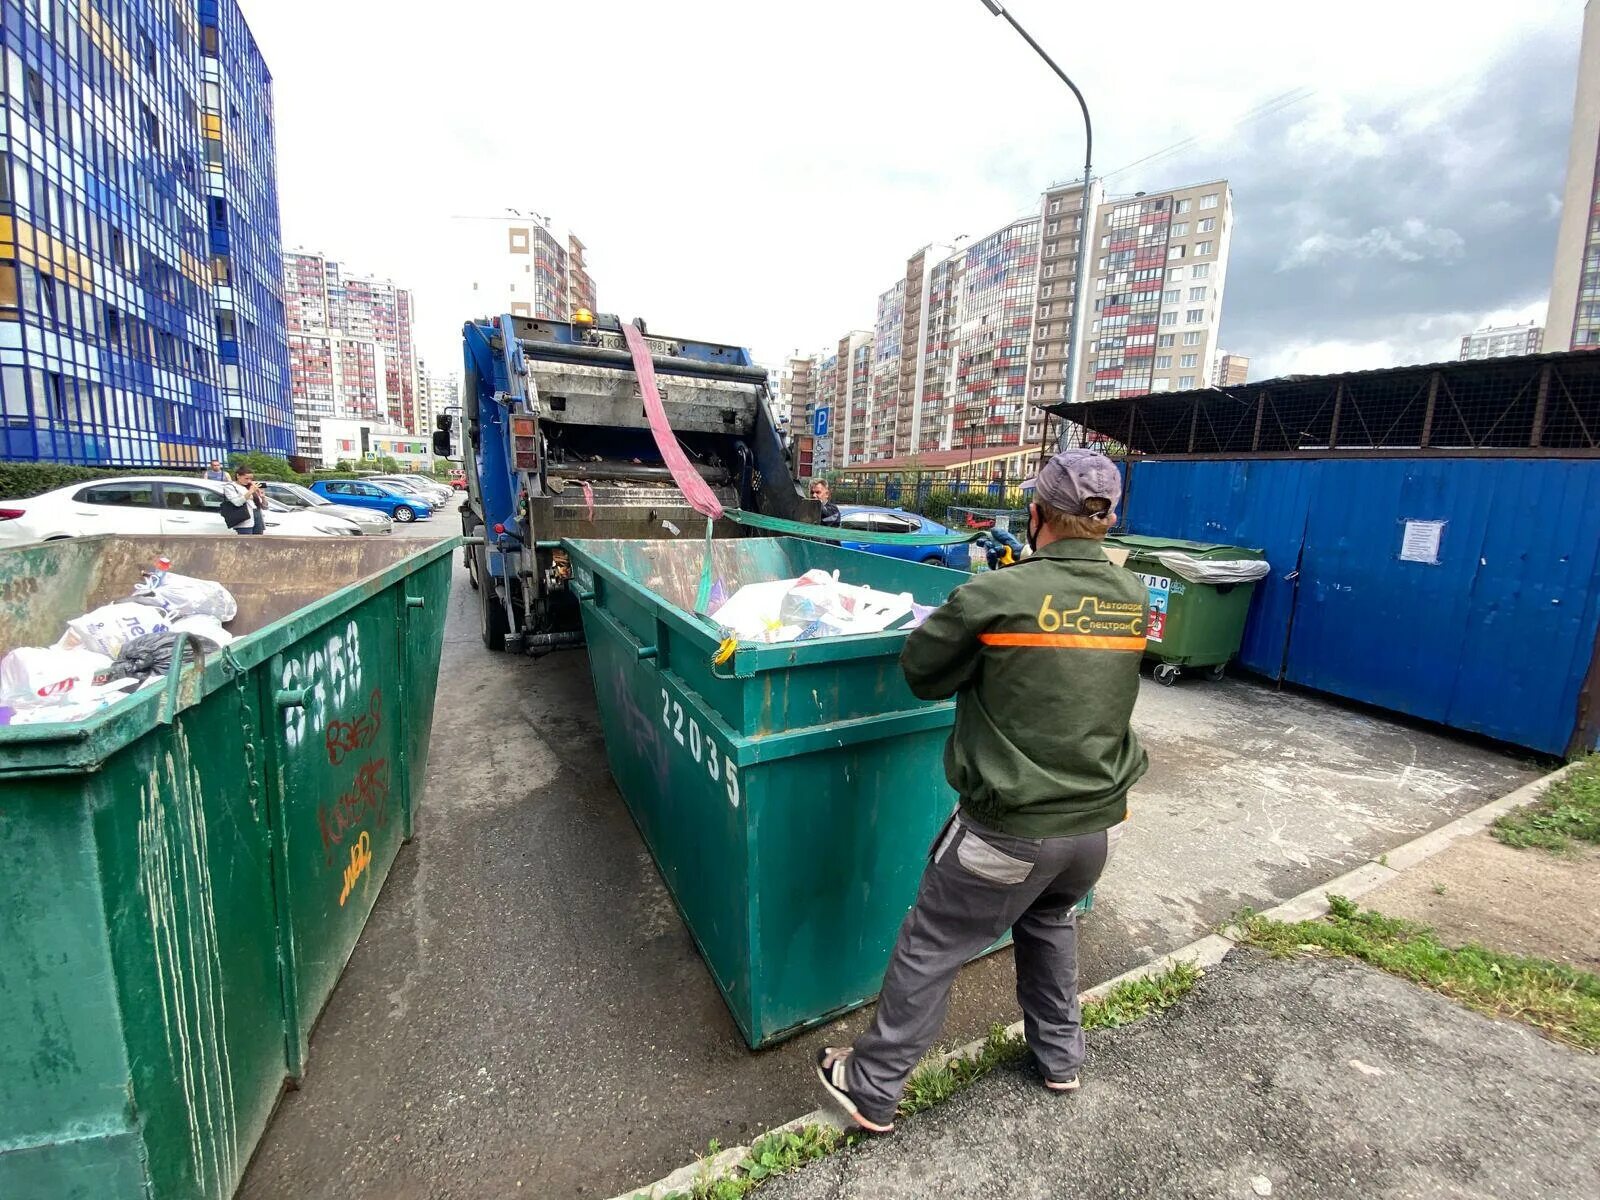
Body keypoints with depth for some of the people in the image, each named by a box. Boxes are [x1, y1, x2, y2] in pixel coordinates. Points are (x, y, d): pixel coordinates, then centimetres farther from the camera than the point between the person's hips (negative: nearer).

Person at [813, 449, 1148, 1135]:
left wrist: (968, 625, 8)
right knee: (1050, 919, 33)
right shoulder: (1134, 599, -2)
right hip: (1098, 821, 6)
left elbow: (920, 671, -9)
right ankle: (1060, 1055, 51)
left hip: (1011, 828, -6)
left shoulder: (996, 595, -21)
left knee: (929, 949, 12)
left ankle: (873, 1090, 30)